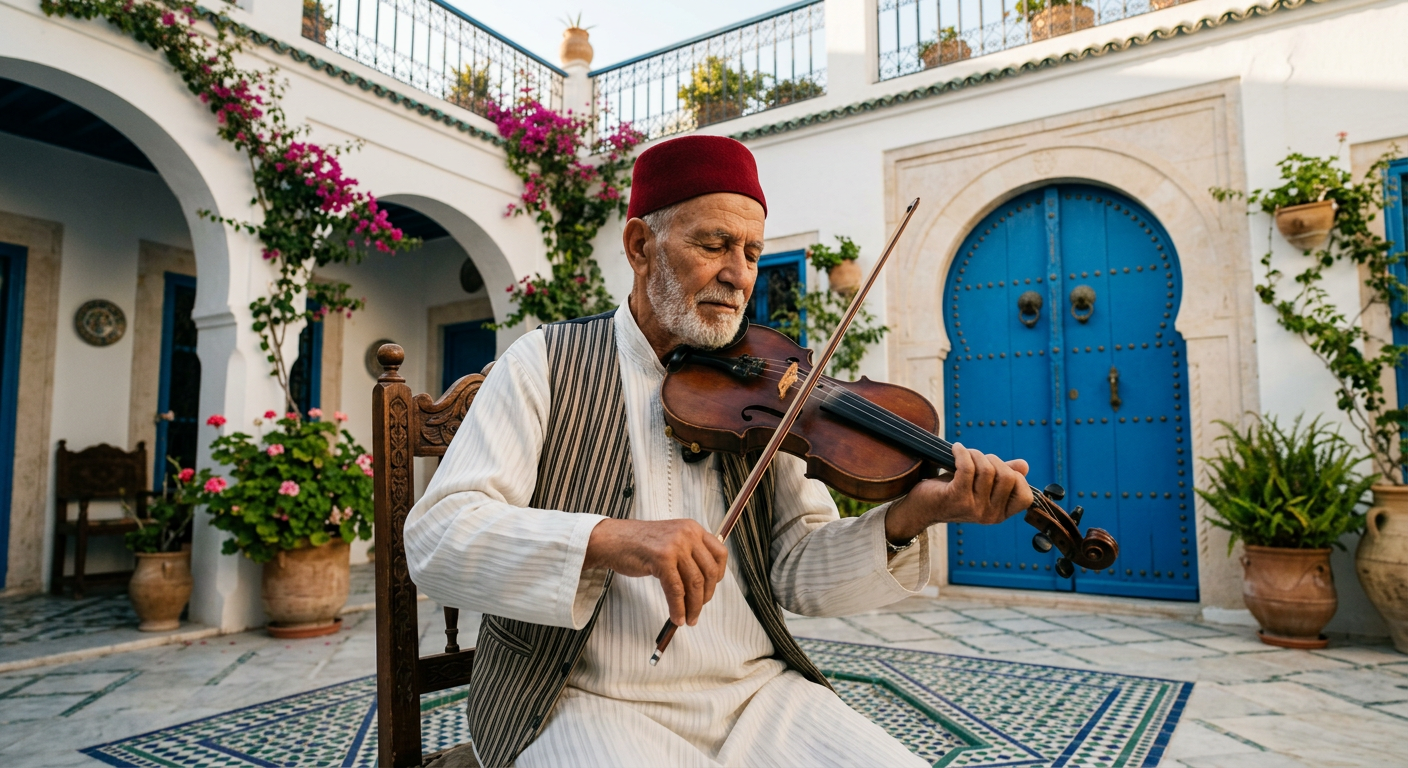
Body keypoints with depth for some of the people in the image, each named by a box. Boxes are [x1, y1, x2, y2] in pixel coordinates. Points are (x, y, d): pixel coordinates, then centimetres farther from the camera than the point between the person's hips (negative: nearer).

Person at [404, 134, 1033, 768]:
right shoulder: (546, 364, -1)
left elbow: (801, 575, 1)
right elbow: (434, 539, -11)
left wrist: (909, 517, -18)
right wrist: (606, 539, -27)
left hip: (758, 692, 4)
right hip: (593, 700, -3)